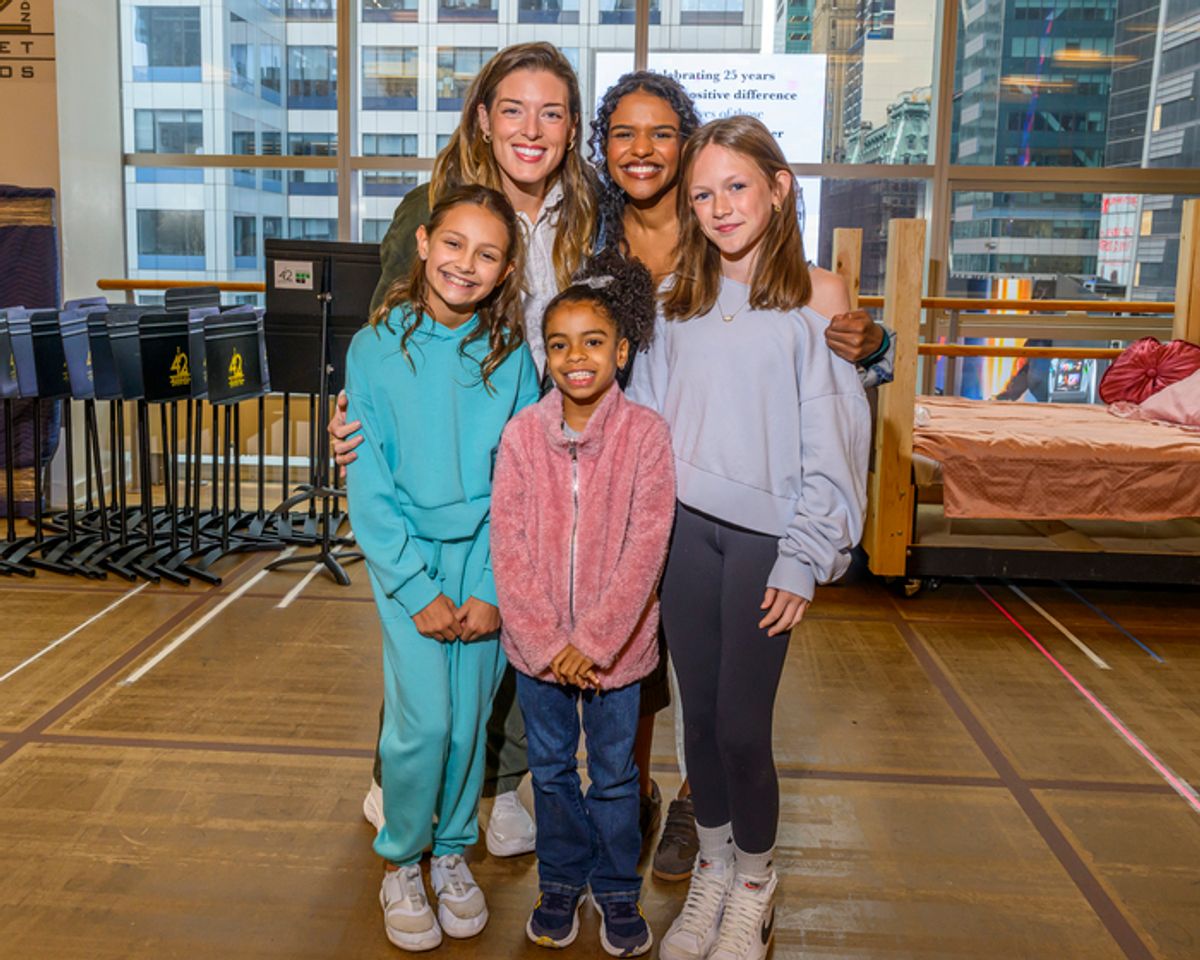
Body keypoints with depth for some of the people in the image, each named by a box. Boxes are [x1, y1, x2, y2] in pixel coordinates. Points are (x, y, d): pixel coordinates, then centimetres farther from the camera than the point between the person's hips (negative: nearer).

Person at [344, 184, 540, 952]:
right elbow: (368, 484, -6)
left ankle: (452, 849, 32)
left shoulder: (510, 356, -1)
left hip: (487, 558, 2)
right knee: (423, 720, -7)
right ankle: (401, 862, 19)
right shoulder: (378, 347, -5)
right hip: (408, 557, -1)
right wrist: (420, 590, -11)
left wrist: (494, 590, -8)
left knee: (470, 718, 8)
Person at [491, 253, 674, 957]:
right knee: (551, 769, 18)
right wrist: (545, 640, -14)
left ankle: (618, 889, 36)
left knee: (614, 773, 15)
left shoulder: (645, 432, -13)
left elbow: (646, 546, -16)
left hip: (616, 643, -2)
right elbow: (509, 546, -8)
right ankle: (562, 882, 40)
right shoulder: (522, 434, -7)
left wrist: (593, 640, -18)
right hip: (537, 643, 2)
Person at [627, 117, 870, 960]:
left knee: (742, 725, 0)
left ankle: (754, 886, 25)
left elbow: (833, 439, -8)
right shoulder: (678, 306, 10)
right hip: (684, 528, 4)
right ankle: (712, 870, 32)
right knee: (699, 715, 11)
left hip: (763, 537, -4)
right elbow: (645, 414, 10)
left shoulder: (813, 302, -6)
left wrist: (803, 559, -10)